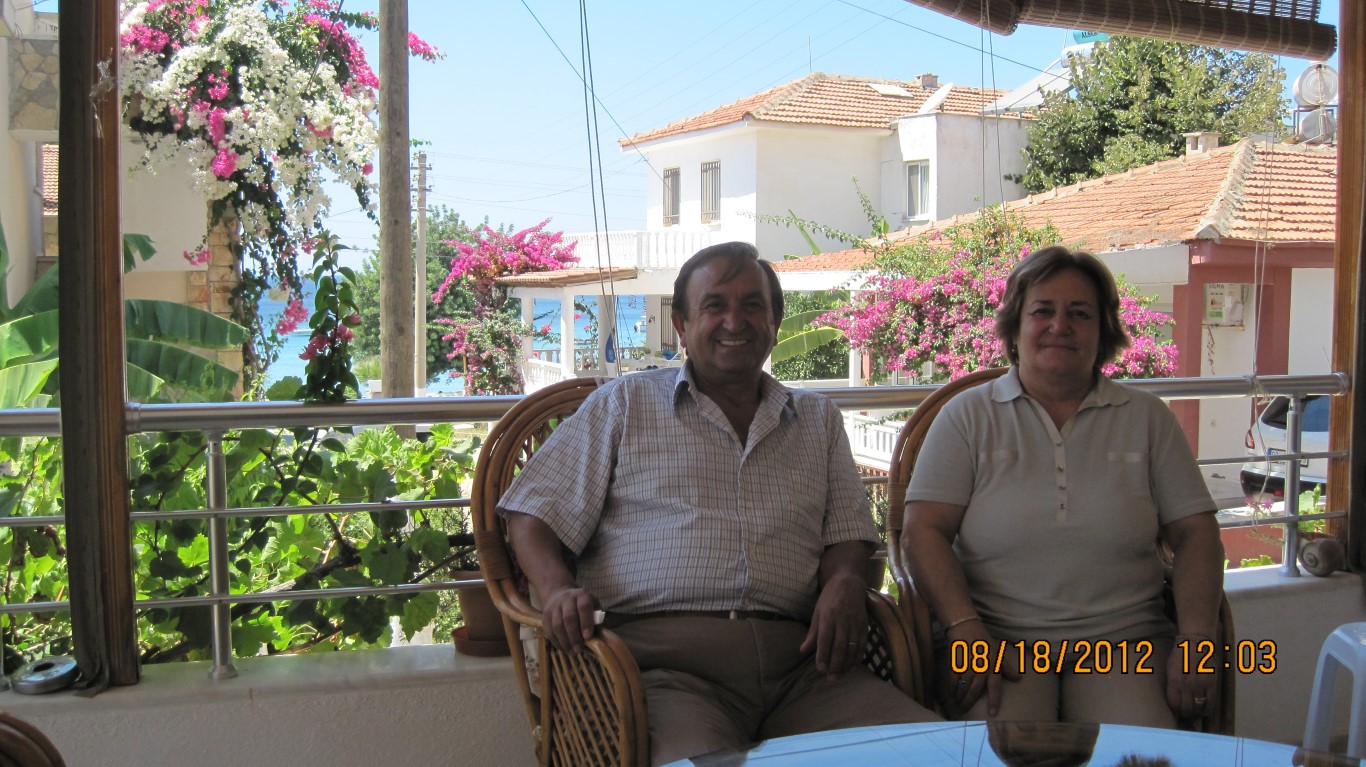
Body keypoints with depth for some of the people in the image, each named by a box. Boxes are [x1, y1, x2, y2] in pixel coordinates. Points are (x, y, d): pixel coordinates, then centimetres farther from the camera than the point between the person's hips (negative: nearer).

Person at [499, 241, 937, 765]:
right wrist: (558, 589, -10)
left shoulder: (818, 419, 25)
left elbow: (847, 535, 21)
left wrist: (844, 584, -4)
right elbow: (533, 517, 12)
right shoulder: (623, 405, 16)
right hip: (666, 657, -3)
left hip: (799, 658, 4)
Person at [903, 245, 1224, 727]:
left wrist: (1197, 640, -7)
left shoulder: (1147, 417, 13)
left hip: (1121, 639, 2)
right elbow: (924, 532, -2)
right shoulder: (969, 416, 7)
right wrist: (967, 632, -16)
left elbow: (1195, 535, 9)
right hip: (999, 639, -1)